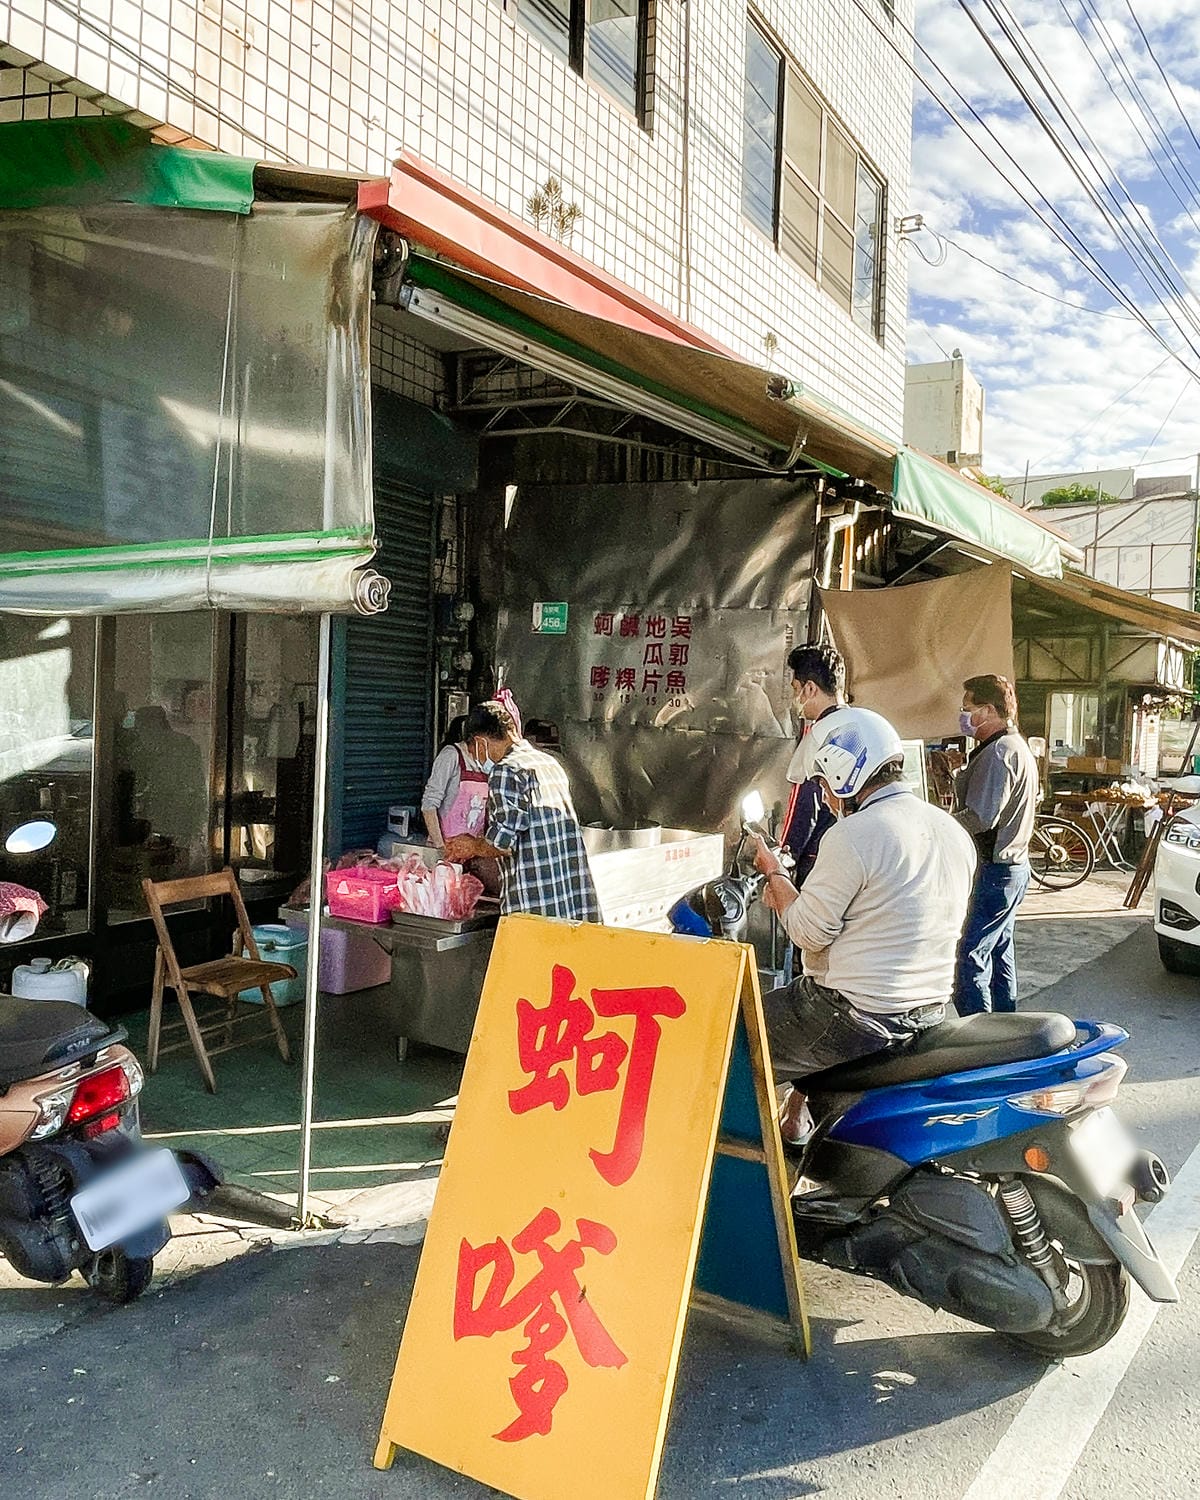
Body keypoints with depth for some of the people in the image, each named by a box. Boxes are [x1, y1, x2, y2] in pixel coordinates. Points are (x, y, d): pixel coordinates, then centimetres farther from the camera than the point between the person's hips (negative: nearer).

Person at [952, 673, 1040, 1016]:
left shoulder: (997, 752, -18)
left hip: (992, 871, -11)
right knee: (999, 952, 19)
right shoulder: (1017, 747, 16)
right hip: (1011, 867, 11)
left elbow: (980, 817, -25)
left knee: (966, 958, -9)